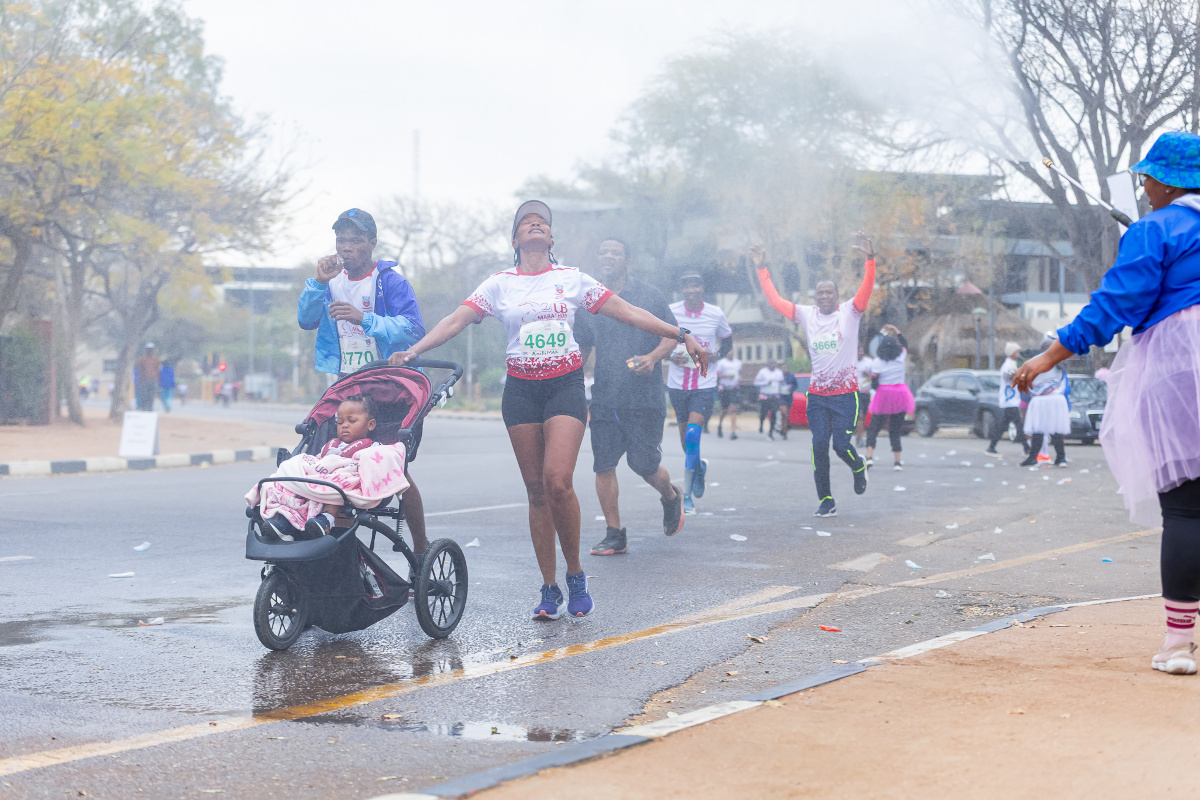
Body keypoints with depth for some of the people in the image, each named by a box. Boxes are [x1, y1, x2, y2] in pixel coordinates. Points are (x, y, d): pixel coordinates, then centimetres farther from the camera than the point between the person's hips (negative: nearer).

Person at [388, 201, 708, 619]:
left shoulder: (572, 279, 7)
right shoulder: (499, 284, 8)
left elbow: (628, 313, 7)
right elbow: (455, 321, 0)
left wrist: (681, 336, 2)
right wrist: (413, 351, -13)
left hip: (565, 385, -2)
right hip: (521, 390, 2)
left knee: (557, 482, -18)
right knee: (536, 490, 3)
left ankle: (575, 574, 1)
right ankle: (549, 589, 9)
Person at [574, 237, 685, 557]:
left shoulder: (649, 296, 1)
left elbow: (672, 334, 3)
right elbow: (581, 349, 19)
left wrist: (652, 357, -15)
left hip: (645, 398, -3)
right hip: (604, 400, 4)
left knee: (643, 464, -5)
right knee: (603, 466, -2)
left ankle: (671, 496, 28)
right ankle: (614, 535, 5)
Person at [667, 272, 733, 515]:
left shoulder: (716, 314, -3)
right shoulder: (670, 312, -3)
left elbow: (727, 342, 13)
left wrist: (716, 355, -7)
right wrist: (671, 356, -10)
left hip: (705, 386, -2)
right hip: (677, 384, 2)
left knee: (692, 434, -17)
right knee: (685, 439, 10)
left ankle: (687, 494, -7)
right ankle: (699, 467, 42)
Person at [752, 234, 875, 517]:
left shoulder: (849, 312, -3)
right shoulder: (807, 315, 5)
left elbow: (866, 290, -19)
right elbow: (775, 301, 3)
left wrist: (870, 260, -33)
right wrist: (762, 269, -3)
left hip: (846, 393, -3)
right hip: (817, 394, 3)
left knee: (842, 445, -6)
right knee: (819, 447, -3)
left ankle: (858, 467, 30)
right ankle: (826, 501, 7)